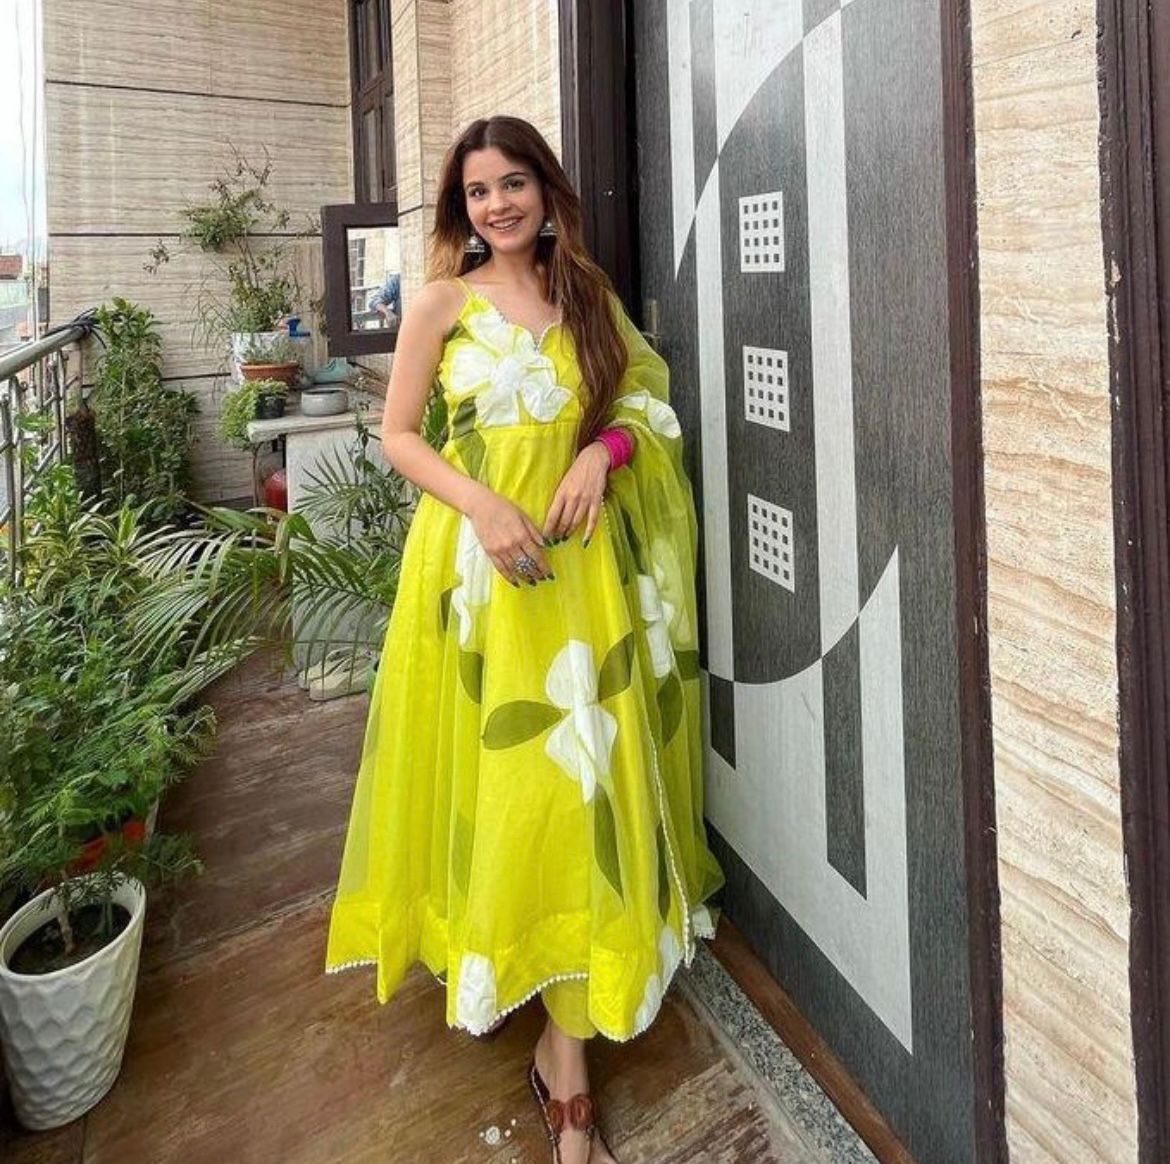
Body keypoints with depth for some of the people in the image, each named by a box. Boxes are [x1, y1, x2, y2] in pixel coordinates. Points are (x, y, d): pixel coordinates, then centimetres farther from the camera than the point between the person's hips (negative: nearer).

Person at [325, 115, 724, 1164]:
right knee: (499, 771, 3)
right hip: (479, 559, -2)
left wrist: (606, 449, -8)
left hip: (581, 562, 3)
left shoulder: (589, 294, 11)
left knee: (577, 771, 1)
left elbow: (641, 401, 14)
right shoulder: (444, 301, 2)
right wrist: (482, 504, -15)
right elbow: (398, 434, 1)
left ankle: (564, 1048, 14)